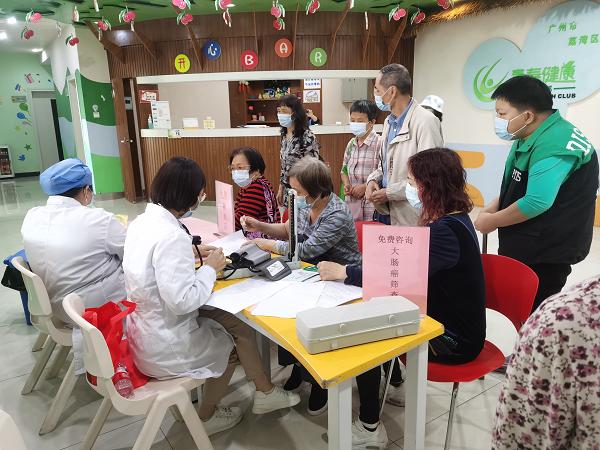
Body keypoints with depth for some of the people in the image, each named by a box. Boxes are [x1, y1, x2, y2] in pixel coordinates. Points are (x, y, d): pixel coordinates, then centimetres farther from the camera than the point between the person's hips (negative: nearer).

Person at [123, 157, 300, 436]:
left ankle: (264, 393, 27)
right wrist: (210, 268, -16)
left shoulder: (142, 222, 0)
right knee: (232, 343, 16)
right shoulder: (171, 236, -30)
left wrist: (191, 255, 6)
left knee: (238, 324, 12)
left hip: (145, 331, 8)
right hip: (164, 346, -8)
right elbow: (182, 301, -31)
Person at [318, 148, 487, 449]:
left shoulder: (447, 230, -27)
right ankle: (395, 385, 36)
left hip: (455, 339, -9)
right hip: (444, 318, 9)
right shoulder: (451, 220, 4)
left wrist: (343, 272, -23)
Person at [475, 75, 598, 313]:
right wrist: (494, 207, 3)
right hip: (525, 246, 10)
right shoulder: (532, 136, 9)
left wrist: (492, 221, -17)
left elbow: (536, 202, -31)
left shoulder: (555, 145, -23)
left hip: (546, 253, -10)